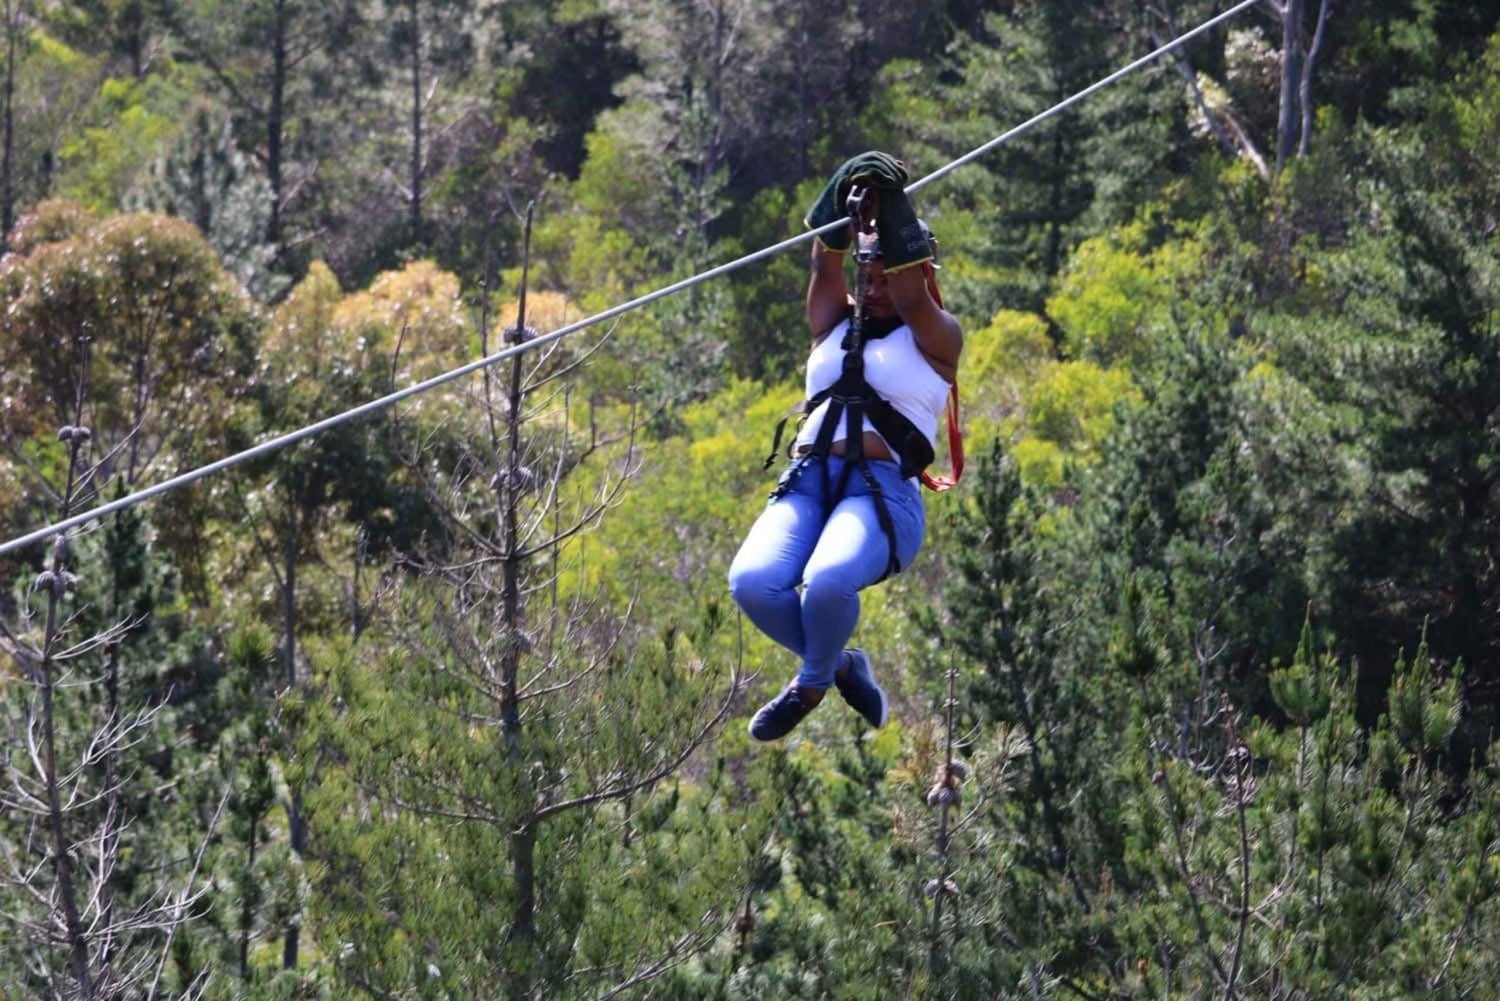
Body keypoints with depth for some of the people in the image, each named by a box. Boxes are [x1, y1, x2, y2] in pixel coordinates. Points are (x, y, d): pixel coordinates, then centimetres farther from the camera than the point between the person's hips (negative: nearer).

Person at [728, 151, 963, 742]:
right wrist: (845, 194, -3)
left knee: (828, 580, -37)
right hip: (807, 482, 5)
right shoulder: (835, 326, 26)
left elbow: (910, 299, -5)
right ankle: (840, 665, 3)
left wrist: (894, 212, -10)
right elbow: (825, 261, 11)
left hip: (883, 492, -5)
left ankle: (813, 682, -3)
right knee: (752, 582, -27)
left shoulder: (936, 339, 14)